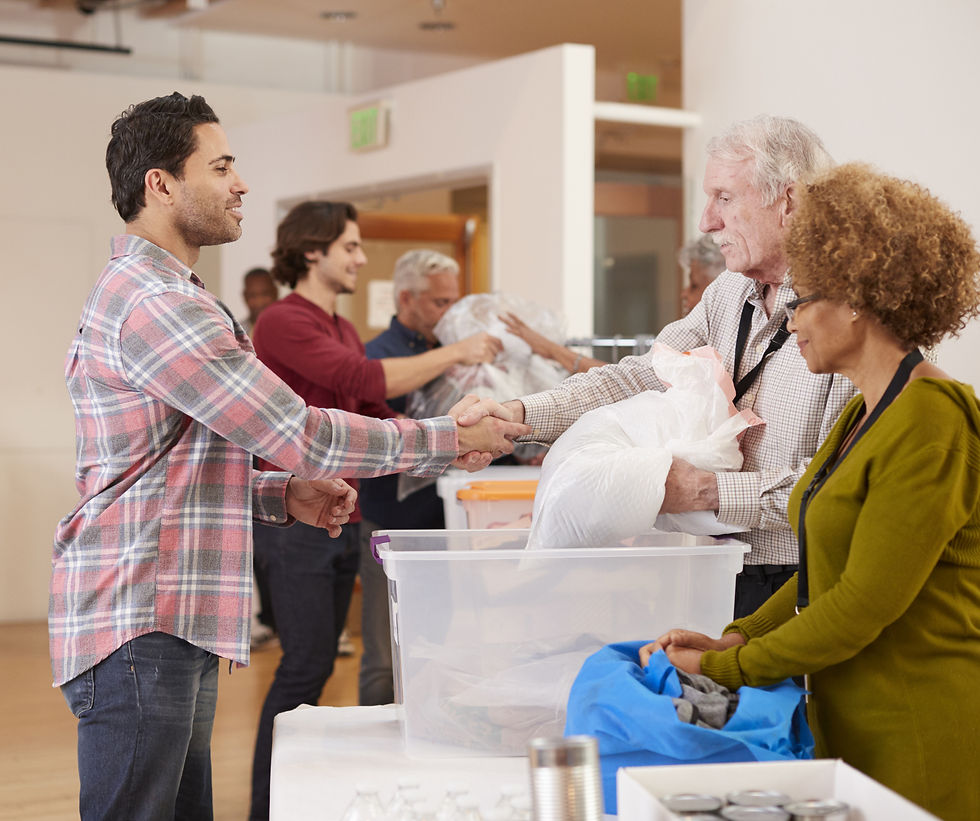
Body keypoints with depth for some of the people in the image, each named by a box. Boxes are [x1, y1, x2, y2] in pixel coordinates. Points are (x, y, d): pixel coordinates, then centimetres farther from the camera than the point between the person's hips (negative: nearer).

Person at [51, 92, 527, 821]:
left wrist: (283, 495, 10)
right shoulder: (154, 303, -16)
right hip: (140, 628, -11)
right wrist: (451, 440, -6)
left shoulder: (145, 291, 21)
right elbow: (297, 433, -16)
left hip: (172, 624, 11)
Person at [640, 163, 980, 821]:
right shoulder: (866, 415, 12)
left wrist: (725, 668, -12)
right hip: (851, 727, 9)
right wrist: (734, 639, 2)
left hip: (922, 744, -8)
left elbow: (864, 601, -20)